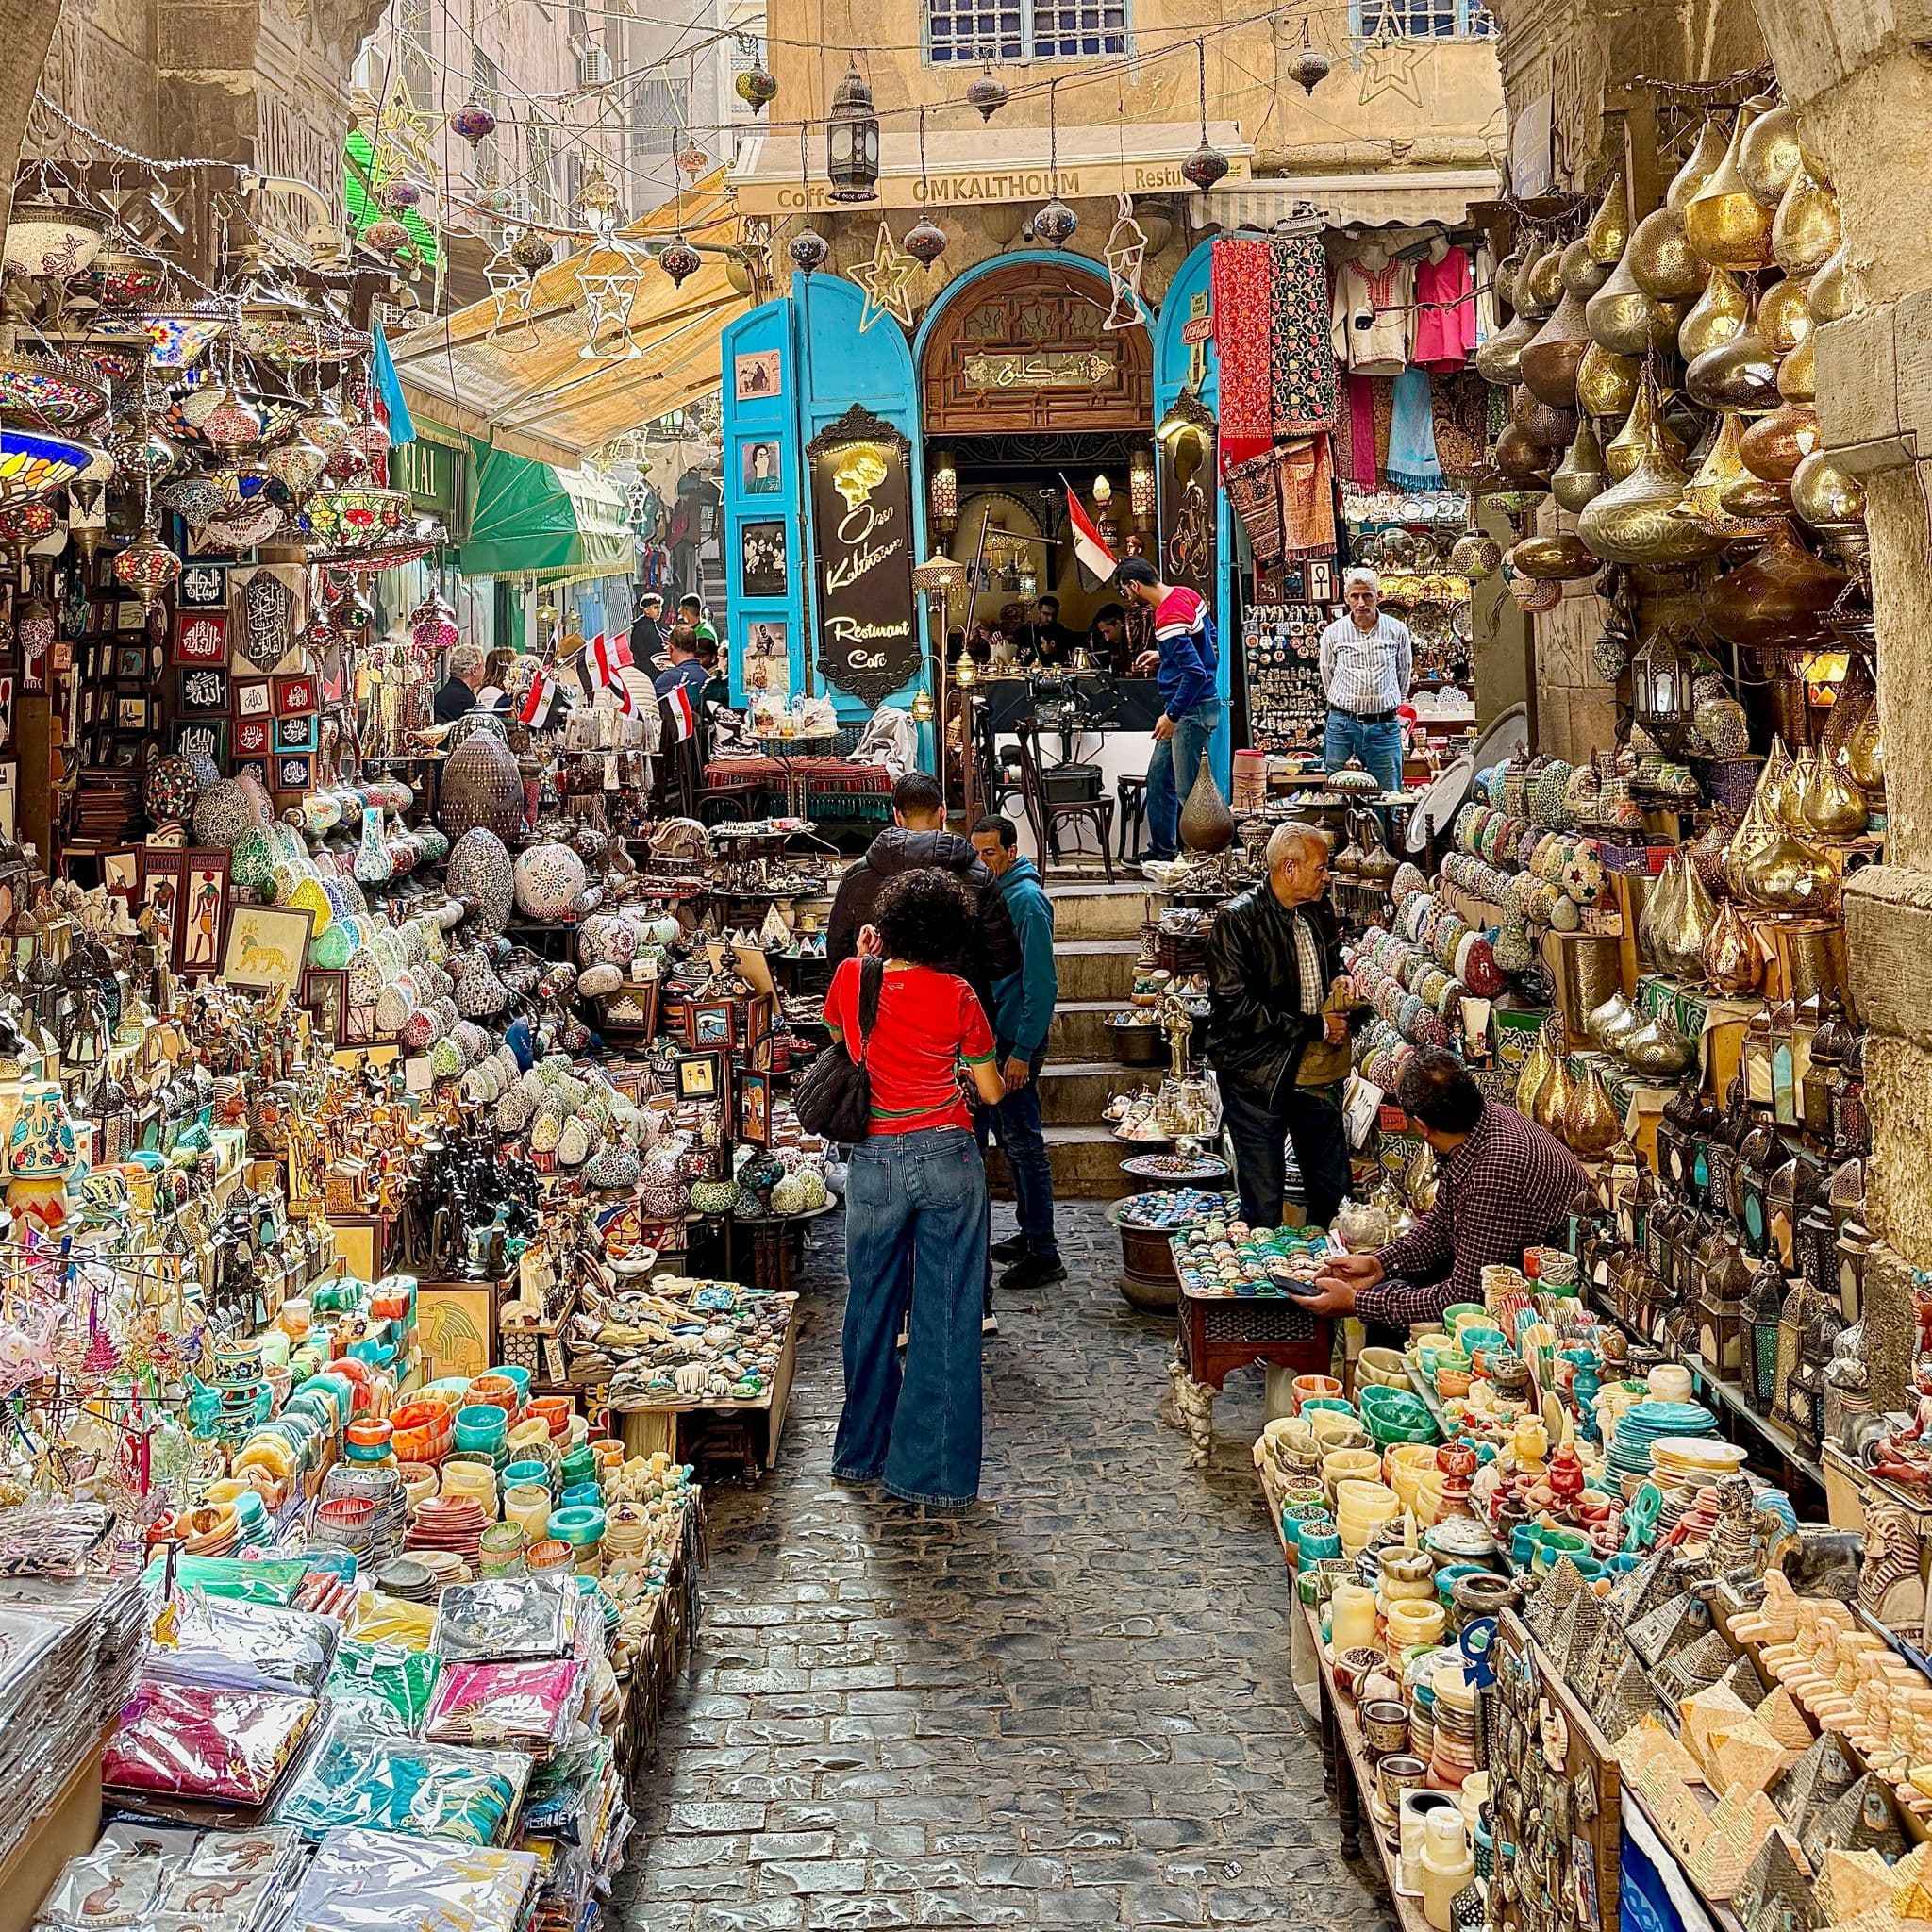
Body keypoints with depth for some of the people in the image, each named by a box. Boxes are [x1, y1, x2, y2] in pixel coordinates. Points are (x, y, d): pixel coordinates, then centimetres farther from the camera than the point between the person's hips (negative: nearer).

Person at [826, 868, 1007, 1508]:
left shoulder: (850, 978, -3)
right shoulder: (956, 997, -8)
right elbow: (993, 1092, 1)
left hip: (875, 1161, 2)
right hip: (949, 1159, -2)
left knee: (872, 1307, 17)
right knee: (946, 1314, 5)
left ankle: (864, 1450, 30)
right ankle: (936, 1471, 9)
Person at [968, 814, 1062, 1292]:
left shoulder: (1027, 900, -17)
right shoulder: (991, 894, 12)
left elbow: (1042, 984, -20)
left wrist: (1023, 1051, -22)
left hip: (1016, 1040, -9)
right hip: (994, 1036, 9)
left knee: (1022, 1141, -6)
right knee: (1008, 1135, 16)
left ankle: (1043, 1253, -1)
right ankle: (1030, 1231, 27)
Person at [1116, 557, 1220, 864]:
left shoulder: (1168, 619, -24)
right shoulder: (1186, 594, 6)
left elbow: (1195, 672, -28)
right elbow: (1209, 635, 21)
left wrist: (1172, 715, -22)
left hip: (1191, 710, -11)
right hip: (1189, 708, 11)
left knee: (1187, 791, -4)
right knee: (1158, 779, 18)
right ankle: (1161, 849, 27)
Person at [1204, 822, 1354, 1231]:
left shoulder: (1318, 911, 8)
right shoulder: (1238, 919, -15)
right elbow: (1235, 1008, -21)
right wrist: (1315, 1027, -17)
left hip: (1315, 1074, 7)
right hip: (1258, 1075, -6)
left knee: (1334, 1192, 12)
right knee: (1263, 1203, 2)